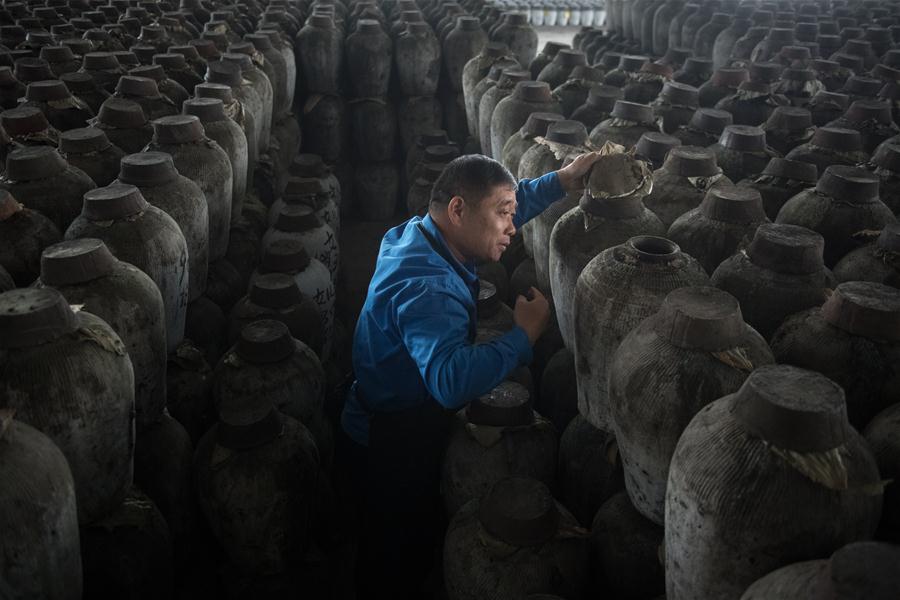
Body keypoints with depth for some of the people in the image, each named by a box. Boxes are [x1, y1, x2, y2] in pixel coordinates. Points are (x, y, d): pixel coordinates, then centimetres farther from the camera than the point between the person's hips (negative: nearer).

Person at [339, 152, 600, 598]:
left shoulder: (416, 231, -4)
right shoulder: (426, 288, -35)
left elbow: (506, 204, 12)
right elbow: (452, 380, -51)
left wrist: (560, 181, 1)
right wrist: (523, 335, -38)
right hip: (392, 447, -9)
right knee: (399, 557, 15)